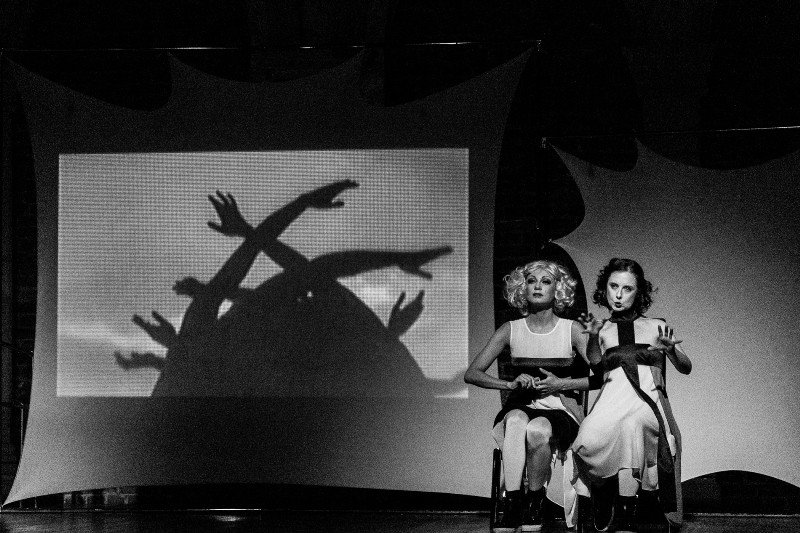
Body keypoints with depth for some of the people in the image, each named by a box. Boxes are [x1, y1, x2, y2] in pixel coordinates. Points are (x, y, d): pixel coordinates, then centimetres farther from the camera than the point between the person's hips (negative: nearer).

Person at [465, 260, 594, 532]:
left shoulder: (572, 330, 3)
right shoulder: (511, 330, 7)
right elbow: (472, 374, 5)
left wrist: (562, 384, -13)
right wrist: (511, 384, -10)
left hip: (560, 411, -1)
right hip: (521, 409, 1)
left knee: (537, 430, -37)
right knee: (516, 419, -37)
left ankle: (534, 506, -16)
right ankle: (512, 507, -39)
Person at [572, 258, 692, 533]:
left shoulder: (656, 326, 20)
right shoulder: (602, 330, 23)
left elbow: (685, 368, 13)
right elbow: (597, 368, 8)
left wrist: (671, 350, -9)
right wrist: (594, 338, -8)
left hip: (648, 400, -1)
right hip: (612, 398, 1)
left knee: (630, 424, -39)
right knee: (589, 443, -34)